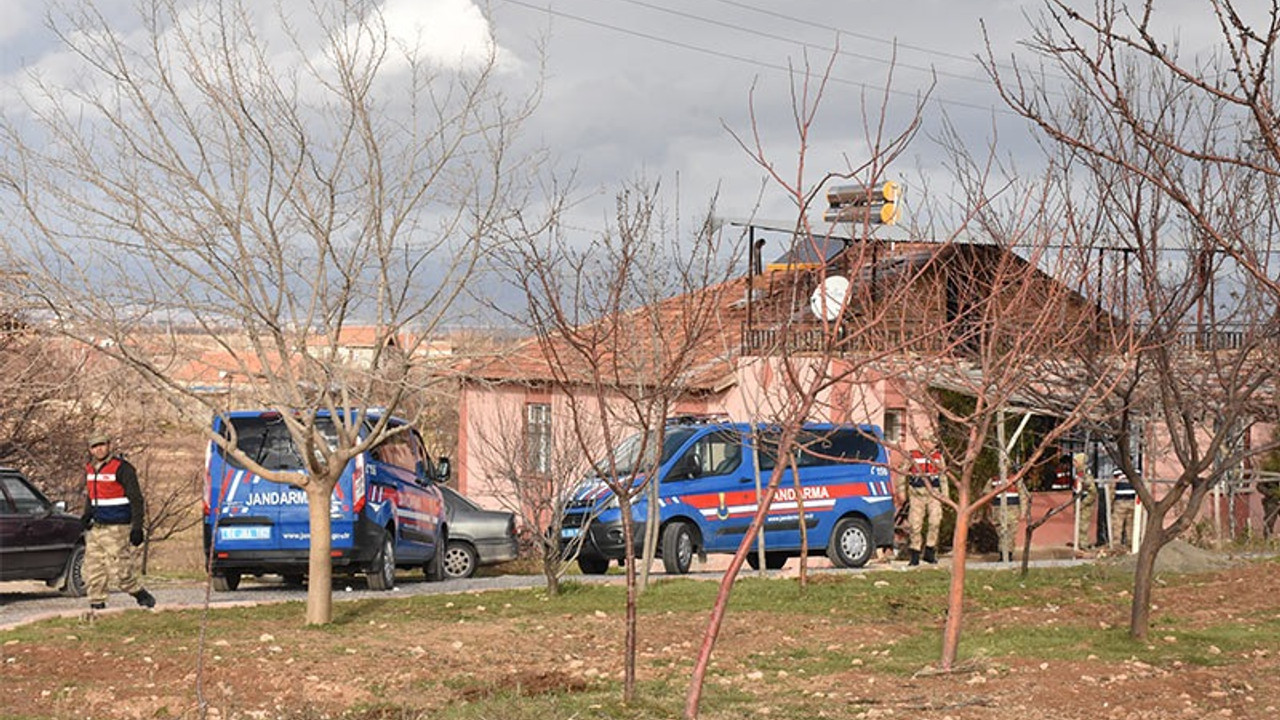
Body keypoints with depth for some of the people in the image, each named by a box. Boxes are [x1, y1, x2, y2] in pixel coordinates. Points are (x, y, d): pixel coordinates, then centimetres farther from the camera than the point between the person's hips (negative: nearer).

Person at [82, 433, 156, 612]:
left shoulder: (121, 468, -10)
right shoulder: (90, 469, 13)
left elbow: (136, 499, -10)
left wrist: (137, 528, -15)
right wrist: (87, 516, 17)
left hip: (117, 529, -7)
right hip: (96, 528, 7)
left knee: (119, 572, -9)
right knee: (93, 570, 3)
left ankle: (144, 598, 10)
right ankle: (96, 605, 11)